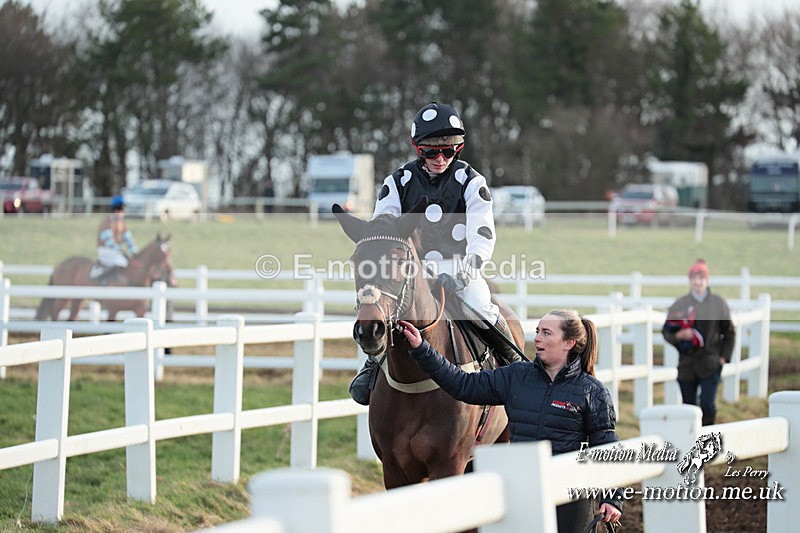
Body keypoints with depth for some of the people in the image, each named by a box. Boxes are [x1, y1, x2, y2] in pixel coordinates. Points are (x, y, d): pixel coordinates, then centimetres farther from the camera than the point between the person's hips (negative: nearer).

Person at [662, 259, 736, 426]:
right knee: (689, 408, 6)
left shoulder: (718, 304, 3)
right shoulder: (679, 305, 4)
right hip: (686, 365, 2)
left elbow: (729, 332, 10)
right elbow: (666, 331, 8)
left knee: (707, 405, -13)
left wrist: (724, 356, 0)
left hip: (711, 365, -2)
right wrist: (678, 336, -14)